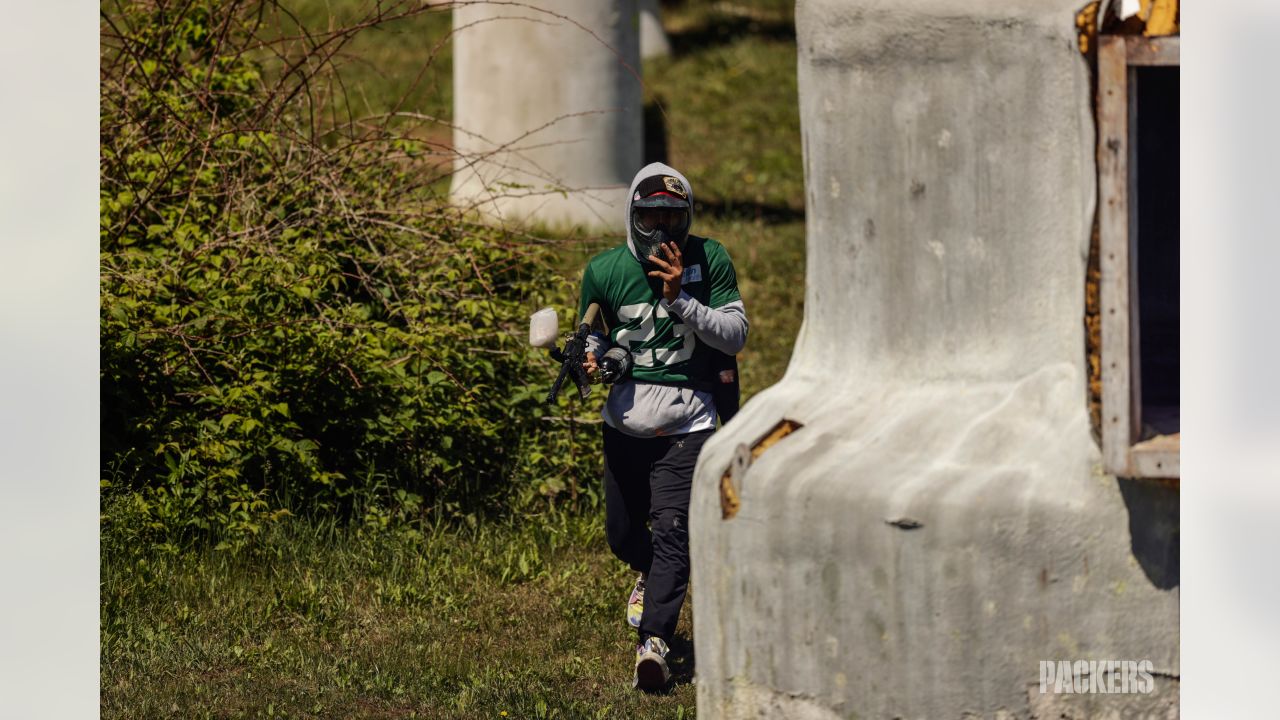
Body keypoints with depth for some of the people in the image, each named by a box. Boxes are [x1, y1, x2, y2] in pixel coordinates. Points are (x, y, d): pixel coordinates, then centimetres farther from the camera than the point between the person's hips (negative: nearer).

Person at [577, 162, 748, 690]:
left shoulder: (710, 261, -5)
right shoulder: (605, 271, 0)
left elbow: (735, 334, -8)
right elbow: (591, 335, 13)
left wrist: (681, 300, -21)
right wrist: (596, 356, -11)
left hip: (686, 423, -3)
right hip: (625, 420, 3)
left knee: (672, 534, -17)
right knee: (622, 533, 16)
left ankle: (654, 642, -21)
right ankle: (652, 574, 51)